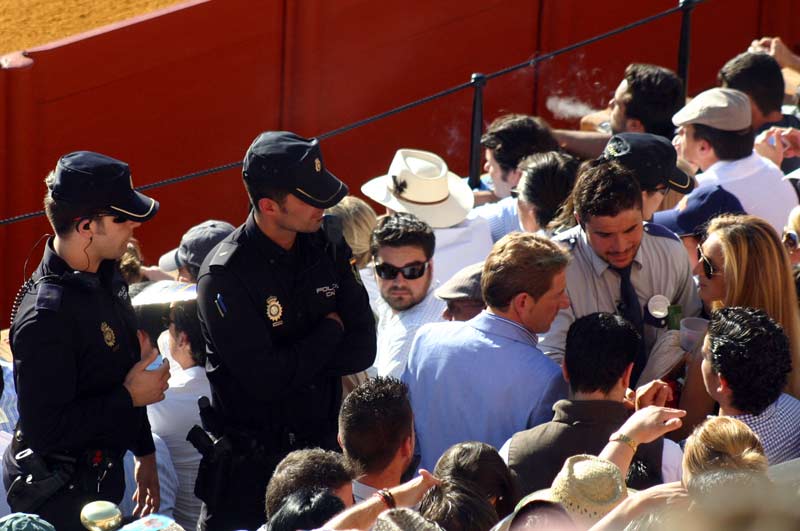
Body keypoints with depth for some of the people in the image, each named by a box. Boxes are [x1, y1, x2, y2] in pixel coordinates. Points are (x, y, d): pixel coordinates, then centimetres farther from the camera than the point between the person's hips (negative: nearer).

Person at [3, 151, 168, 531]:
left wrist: (144, 454, 21)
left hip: (100, 474, 9)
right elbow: (44, 430, -29)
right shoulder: (46, 314, -28)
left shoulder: (106, 279, 2)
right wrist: (131, 397, -21)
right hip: (60, 497, -9)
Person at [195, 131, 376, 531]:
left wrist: (296, 360, -16)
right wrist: (329, 333, -11)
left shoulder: (328, 246, -2)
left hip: (320, 448, 5)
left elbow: (363, 349, -3)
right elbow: (265, 380, -24)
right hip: (248, 466, -5)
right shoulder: (224, 276, -20)